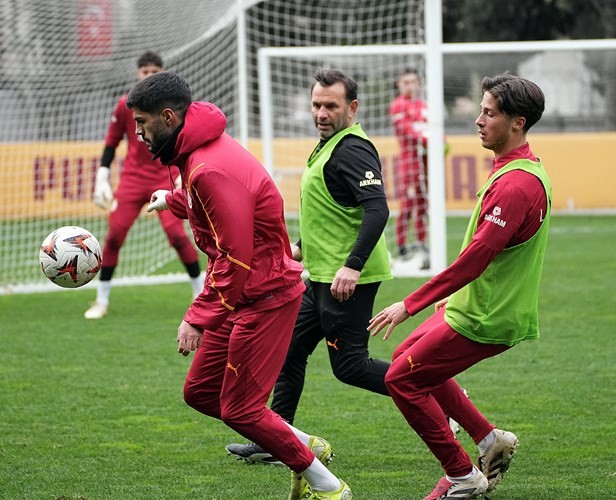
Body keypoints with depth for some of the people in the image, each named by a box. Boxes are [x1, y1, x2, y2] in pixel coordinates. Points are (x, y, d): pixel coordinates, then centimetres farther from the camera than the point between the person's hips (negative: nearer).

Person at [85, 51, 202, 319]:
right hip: (132, 179, 1)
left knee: (176, 234, -14)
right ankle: (101, 301, 4)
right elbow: (111, 143, 9)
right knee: (114, 234, -8)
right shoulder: (125, 105, 2)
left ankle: (201, 294, 2)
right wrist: (102, 178, 3)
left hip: (166, 179, -1)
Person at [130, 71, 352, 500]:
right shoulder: (196, 152, 5)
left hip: (264, 297, -10)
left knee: (240, 409, -4)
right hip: (245, 295, 10)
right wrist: (173, 199, 34)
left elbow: (236, 260, -27)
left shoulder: (211, 170, -26)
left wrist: (199, 318, -25)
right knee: (200, 392, 13)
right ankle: (306, 447, 24)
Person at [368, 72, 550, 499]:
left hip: (484, 320, -10)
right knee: (407, 356, 21)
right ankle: (491, 440, 21)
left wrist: (410, 305, -25)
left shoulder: (515, 185, -25)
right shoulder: (524, 168, 9)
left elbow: (475, 259, -29)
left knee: (403, 378, -4)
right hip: (475, 306, 10)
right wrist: (448, 299, 23)